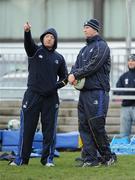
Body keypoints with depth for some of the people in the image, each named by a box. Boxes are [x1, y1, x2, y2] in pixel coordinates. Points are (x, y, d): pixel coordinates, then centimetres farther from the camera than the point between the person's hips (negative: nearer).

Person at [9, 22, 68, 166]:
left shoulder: (59, 58, 13)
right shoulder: (35, 51, 5)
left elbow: (64, 77, 17)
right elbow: (28, 43, -16)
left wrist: (56, 86, -4)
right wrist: (27, 32, -38)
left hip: (51, 98, 2)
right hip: (32, 95, -2)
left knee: (49, 130, 1)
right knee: (27, 128, -2)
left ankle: (48, 159, 8)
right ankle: (21, 159, 3)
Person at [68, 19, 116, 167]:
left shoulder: (101, 46, -3)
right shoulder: (84, 50, 23)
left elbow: (93, 66, -14)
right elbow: (76, 66, 14)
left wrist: (75, 75, -10)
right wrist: (72, 75, -9)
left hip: (97, 92, -8)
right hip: (84, 92, 8)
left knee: (97, 126, -9)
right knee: (84, 127, 2)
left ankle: (108, 156, 4)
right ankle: (90, 159, 3)